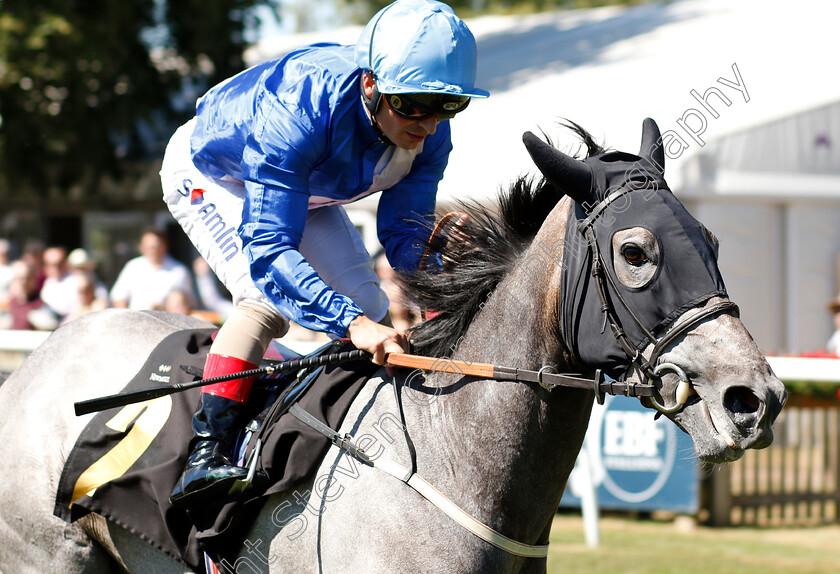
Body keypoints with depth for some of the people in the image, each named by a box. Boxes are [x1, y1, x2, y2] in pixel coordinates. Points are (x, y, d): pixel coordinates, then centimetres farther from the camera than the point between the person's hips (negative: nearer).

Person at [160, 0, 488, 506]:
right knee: (269, 296, -28)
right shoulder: (297, 113, -46)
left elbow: (402, 233, -16)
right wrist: (351, 322, -62)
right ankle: (206, 453, -30)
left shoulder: (430, 133, -26)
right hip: (208, 176, -7)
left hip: (306, 189, 7)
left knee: (367, 305, -1)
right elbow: (268, 251, -51)